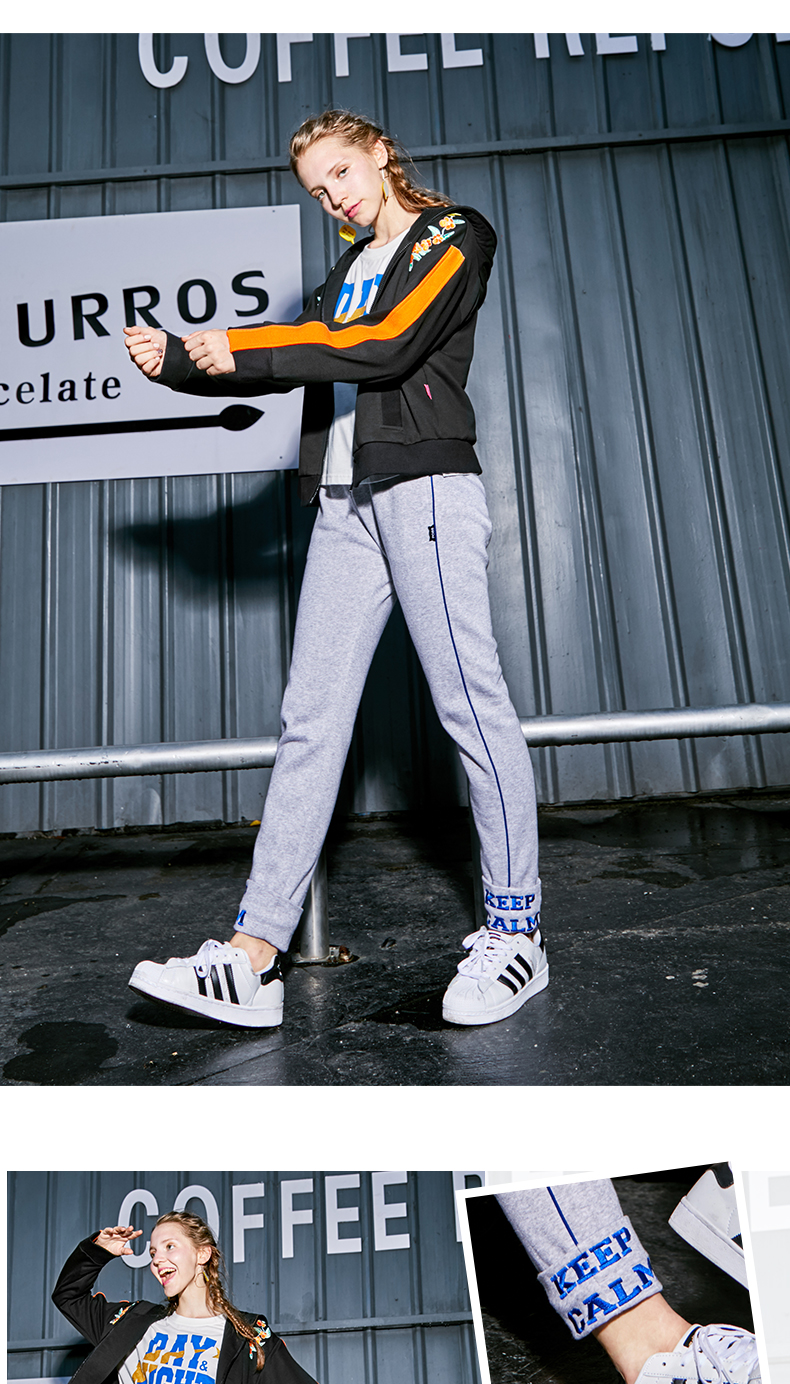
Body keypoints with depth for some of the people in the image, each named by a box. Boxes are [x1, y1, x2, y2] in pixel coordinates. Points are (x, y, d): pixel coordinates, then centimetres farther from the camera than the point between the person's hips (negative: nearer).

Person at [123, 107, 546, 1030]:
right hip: (346, 503, 6)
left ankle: (516, 931, 3)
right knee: (311, 719, -4)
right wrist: (176, 363, 11)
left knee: (470, 702, -9)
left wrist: (239, 347, -8)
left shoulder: (452, 235, 8)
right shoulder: (352, 268, 29)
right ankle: (254, 961, -5)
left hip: (426, 487, -6)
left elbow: (387, 346, -10)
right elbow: (284, 365, 24)